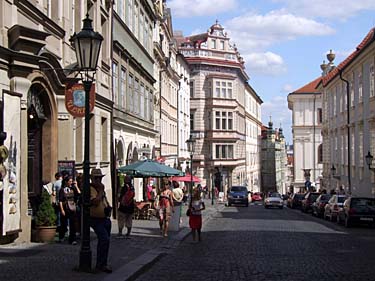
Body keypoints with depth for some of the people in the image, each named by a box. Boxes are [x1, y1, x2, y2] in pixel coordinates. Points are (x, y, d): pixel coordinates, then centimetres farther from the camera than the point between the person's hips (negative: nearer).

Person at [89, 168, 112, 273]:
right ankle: (102, 264, -12)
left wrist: (108, 206, 12)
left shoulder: (100, 188, 14)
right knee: (105, 239, -20)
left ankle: (100, 263, 28)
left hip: (105, 218, 10)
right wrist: (101, 191, -22)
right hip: (96, 220, -10)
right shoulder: (90, 189, -16)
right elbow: (95, 202, -30)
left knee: (103, 241, 16)